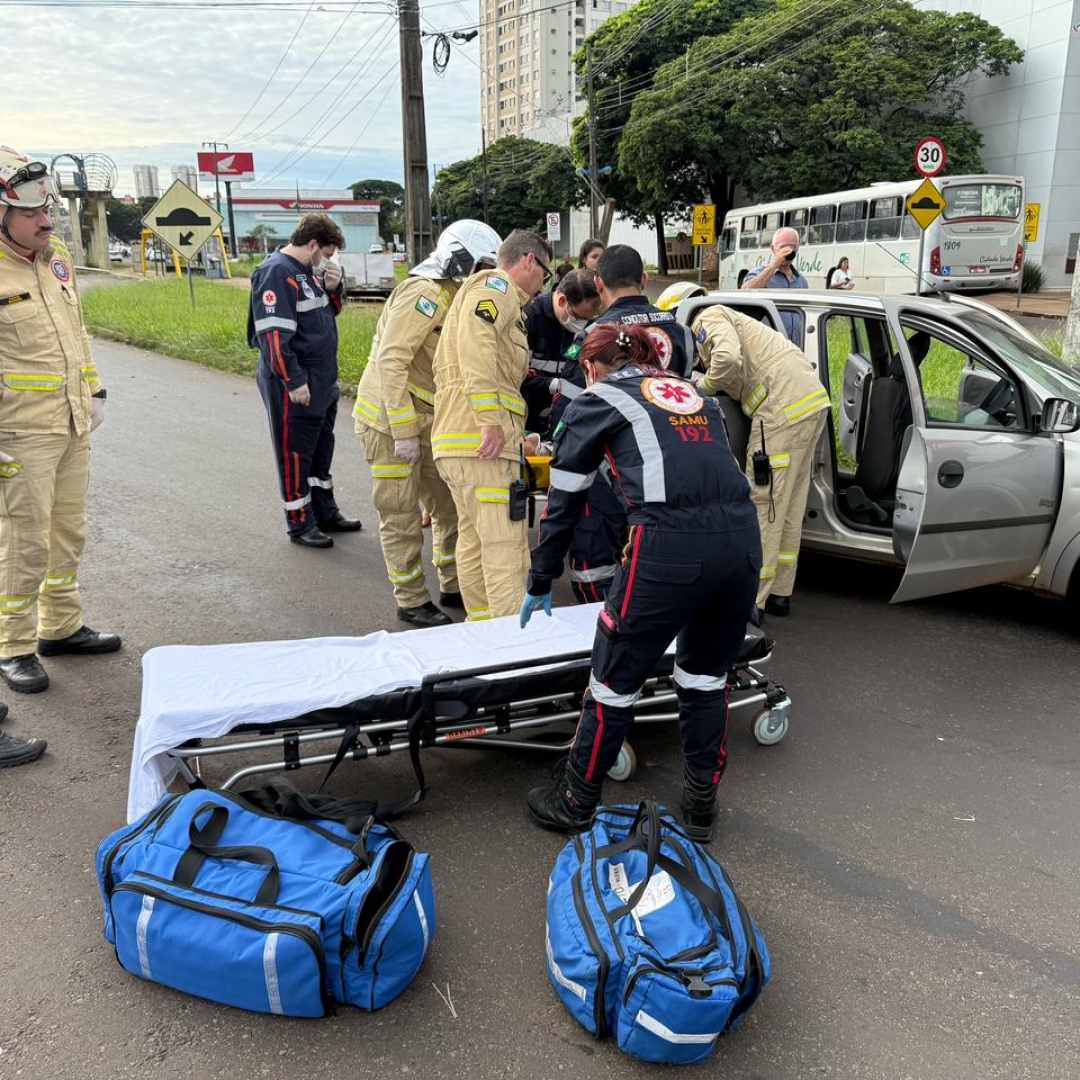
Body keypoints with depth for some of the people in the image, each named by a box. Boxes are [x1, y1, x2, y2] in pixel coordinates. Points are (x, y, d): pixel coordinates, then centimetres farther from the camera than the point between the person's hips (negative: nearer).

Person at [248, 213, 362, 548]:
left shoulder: (308, 270, 12)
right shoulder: (276, 273, -17)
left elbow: (331, 312, 23)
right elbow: (273, 334, -23)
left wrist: (333, 287, 3)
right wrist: (294, 381, -23)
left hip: (322, 382, 10)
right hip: (293, 386, -10)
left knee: (321, 447, 18)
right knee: (295, 454, 2)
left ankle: (325, 512, 32)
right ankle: (300, 524, 13)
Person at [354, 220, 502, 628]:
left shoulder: (453, 299, 13)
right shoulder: (424, 294, -18)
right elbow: (391, 361, -25)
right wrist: (403, 432, -26)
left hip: (424, 420, 9)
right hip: (388, 420, -9)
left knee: (449, 506, 14)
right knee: (402, 516, 1)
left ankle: (455, 586, 28)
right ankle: (412, 601, 14)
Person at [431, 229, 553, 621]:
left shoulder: (485, 292, 30)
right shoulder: (497, 286, -1)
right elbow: (476, 345, -20)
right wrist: (490, 420, -26)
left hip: (456, 441, 10)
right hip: (483, 441, -10)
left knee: (474, 541, 15)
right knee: (505, 549, -12)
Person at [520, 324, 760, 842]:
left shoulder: (596, 401, 14)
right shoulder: (693, 392, 28)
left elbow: (562, 503, 15)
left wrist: (540, 584, 26)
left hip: (669, 546, -5)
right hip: (743, 537, 6)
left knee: (616, 679, 11)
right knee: (706, 675, 23)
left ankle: (575, 804, 28)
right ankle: (701, 804, 34)